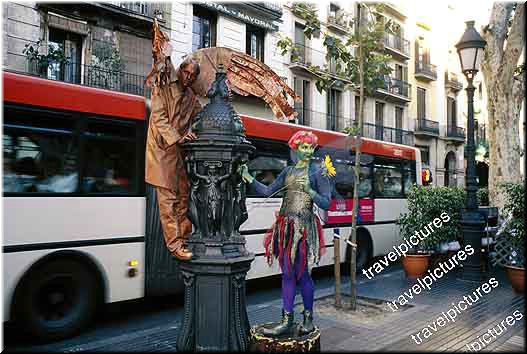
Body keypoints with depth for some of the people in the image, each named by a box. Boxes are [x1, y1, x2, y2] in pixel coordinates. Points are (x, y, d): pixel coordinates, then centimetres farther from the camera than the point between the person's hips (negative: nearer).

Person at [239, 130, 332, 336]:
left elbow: (326, 202, -3)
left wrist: (309, 191, -19)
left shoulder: (317, 171, 0)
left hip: (304, 226, -5)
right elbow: (268, 192, 12)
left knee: (302, 273, 1)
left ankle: (308, 317, 19)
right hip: (286, 225, 5)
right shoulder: (288, 171, 14)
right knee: (287, 273, 8)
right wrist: (248, 178, 8)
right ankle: (287, 321, 16)